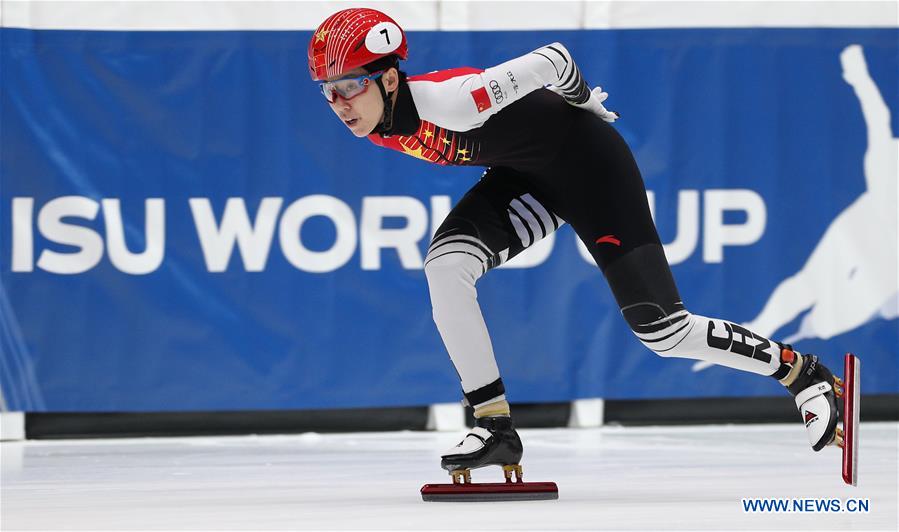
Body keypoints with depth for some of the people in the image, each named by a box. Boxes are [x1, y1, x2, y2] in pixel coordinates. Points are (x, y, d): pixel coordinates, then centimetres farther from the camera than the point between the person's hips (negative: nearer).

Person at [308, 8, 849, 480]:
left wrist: (582, 100, -8)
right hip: (529, 176, 7)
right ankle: (495, 428, -7)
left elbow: (552, 60, -29)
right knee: (444, 264, -15)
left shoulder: (444, 99, -35)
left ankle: (802, 371, 14)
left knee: (662, 331, -6)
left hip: (587, 158, -7)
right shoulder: (379, 125, -10)